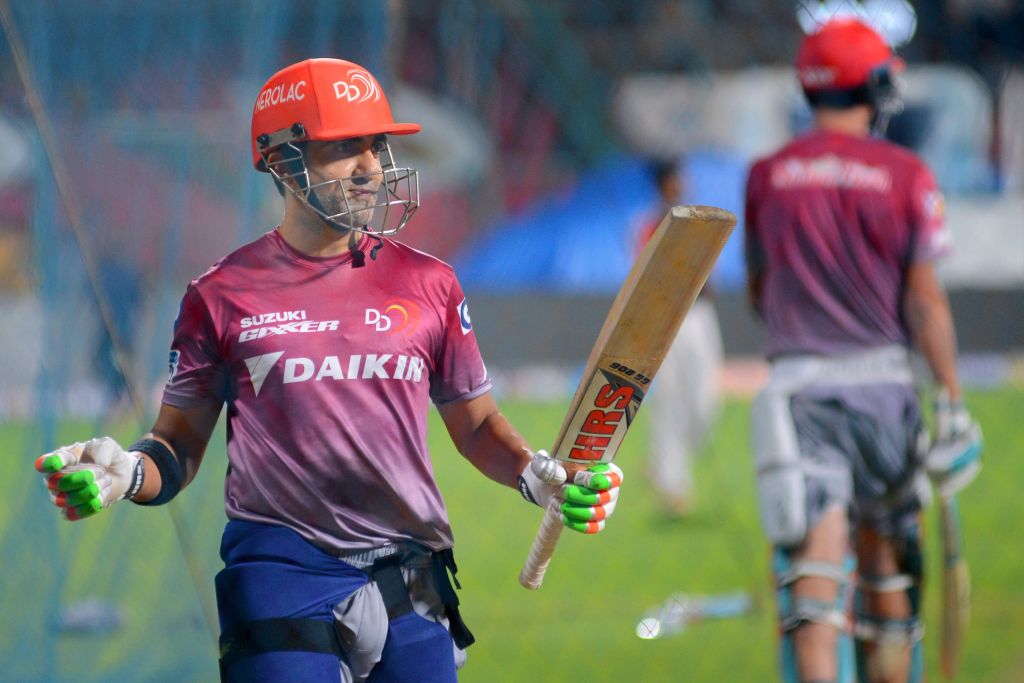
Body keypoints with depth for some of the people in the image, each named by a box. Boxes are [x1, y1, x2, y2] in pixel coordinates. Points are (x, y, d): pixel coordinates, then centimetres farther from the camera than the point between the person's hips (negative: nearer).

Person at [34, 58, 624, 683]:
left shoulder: (429, 284, 10)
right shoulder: (222, 296, 3)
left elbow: (476, 422, 16)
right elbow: (180, 445, 6)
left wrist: (534, 474, -3)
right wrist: (126, 473, -16)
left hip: (412, 582, 3)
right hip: (281, 576, -3)